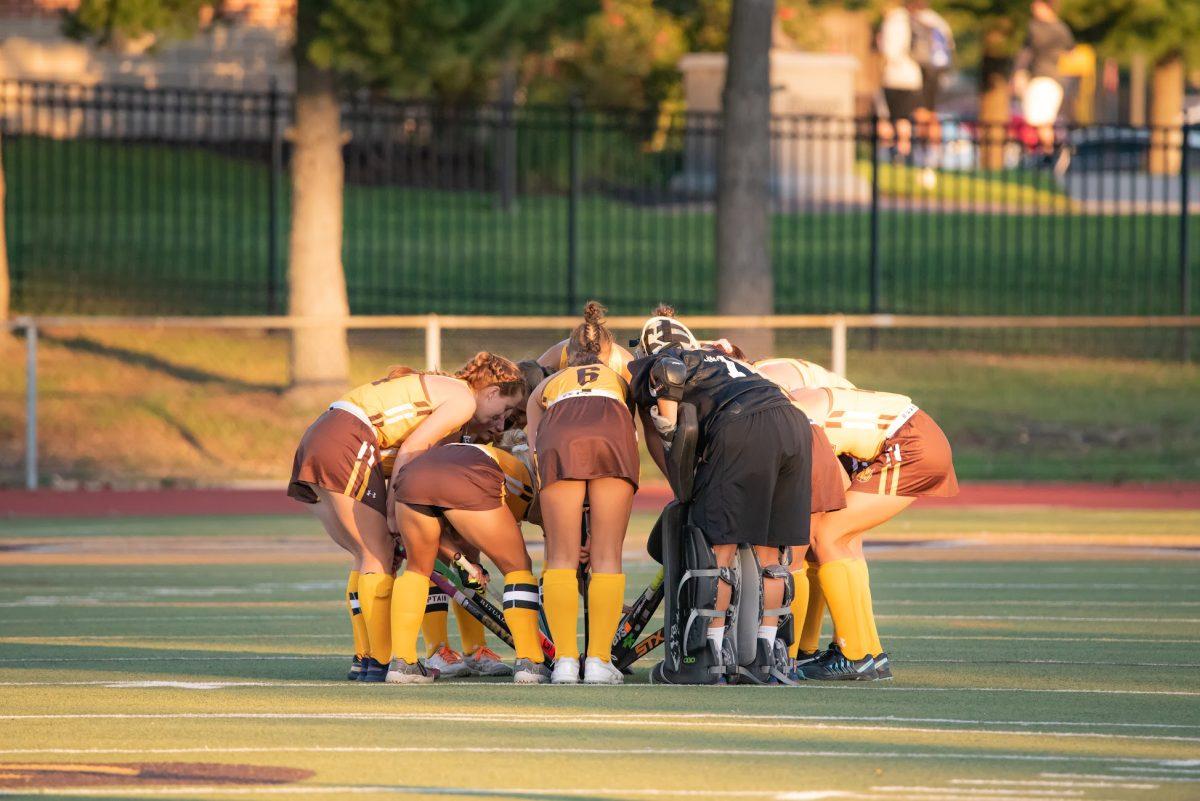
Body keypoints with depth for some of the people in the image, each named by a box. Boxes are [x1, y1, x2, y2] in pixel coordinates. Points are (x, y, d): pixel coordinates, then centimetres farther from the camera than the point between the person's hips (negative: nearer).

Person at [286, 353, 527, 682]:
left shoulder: (436, 388, 27)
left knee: (367, 558, 14)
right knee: (380, 554, -6)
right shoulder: (463, 399, -1)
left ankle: (362, 660, 13)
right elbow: (408, 452, -12)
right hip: (346, 445, -10)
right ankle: (381, 661, -7)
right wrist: (395, 511, -9)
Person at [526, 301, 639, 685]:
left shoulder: (547, 385, 39)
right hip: (611, 433, 0)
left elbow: (534, 445, 28)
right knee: (606, 556, 3)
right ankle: (599, 661, -5)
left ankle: (565, 660, -5)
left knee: (561, 557, 5)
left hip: (560, 437, 0)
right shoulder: (620, 376, 39)